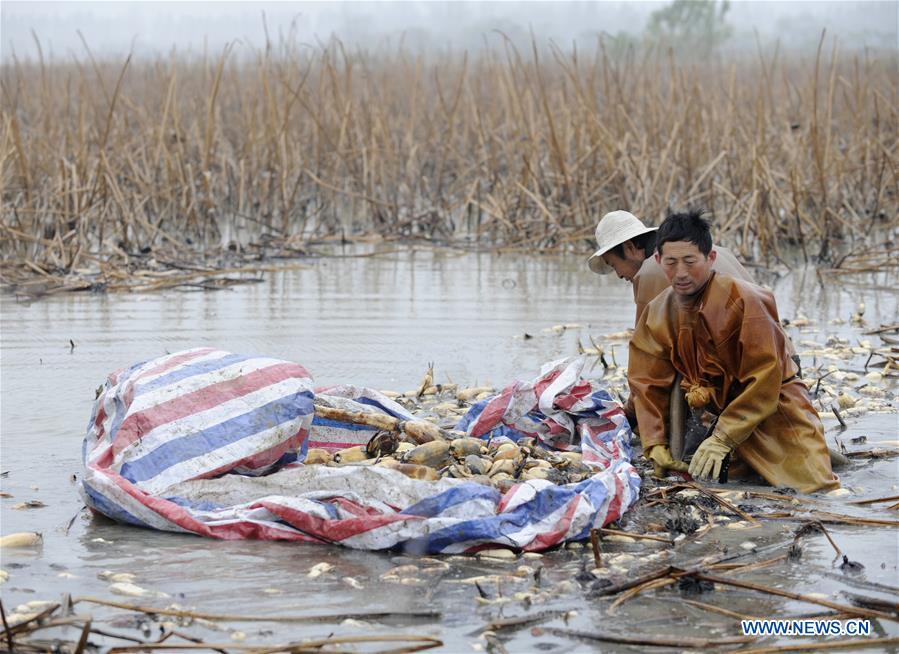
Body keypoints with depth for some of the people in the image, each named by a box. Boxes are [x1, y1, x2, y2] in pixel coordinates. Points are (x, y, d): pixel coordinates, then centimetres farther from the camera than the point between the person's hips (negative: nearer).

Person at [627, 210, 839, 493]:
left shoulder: (745, 301, -22)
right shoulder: (656, 314, -4)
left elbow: (763, 382, -23)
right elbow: (648, 383, -1)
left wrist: (723, 439, -26)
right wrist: (656, 445, -13)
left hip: (773, 411, -6)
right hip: (722, 411, 6)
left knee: (813, 486, -21)